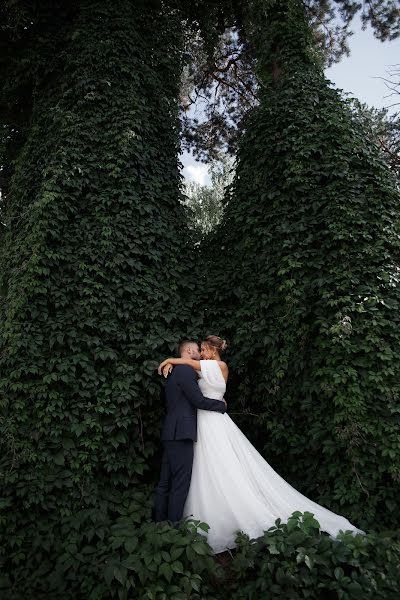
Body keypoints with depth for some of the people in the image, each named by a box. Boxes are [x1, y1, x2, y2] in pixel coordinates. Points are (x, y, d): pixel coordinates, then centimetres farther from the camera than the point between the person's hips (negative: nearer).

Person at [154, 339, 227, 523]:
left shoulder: (177, 371, 20)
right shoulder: (186, 370, -11)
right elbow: (199, 401, -14)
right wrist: (222, 405, 1)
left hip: (172, 433, 10)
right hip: (181, 433, -10)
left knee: (165, 483, 13)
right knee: (180, 483, -3)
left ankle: (161, 522, 21)